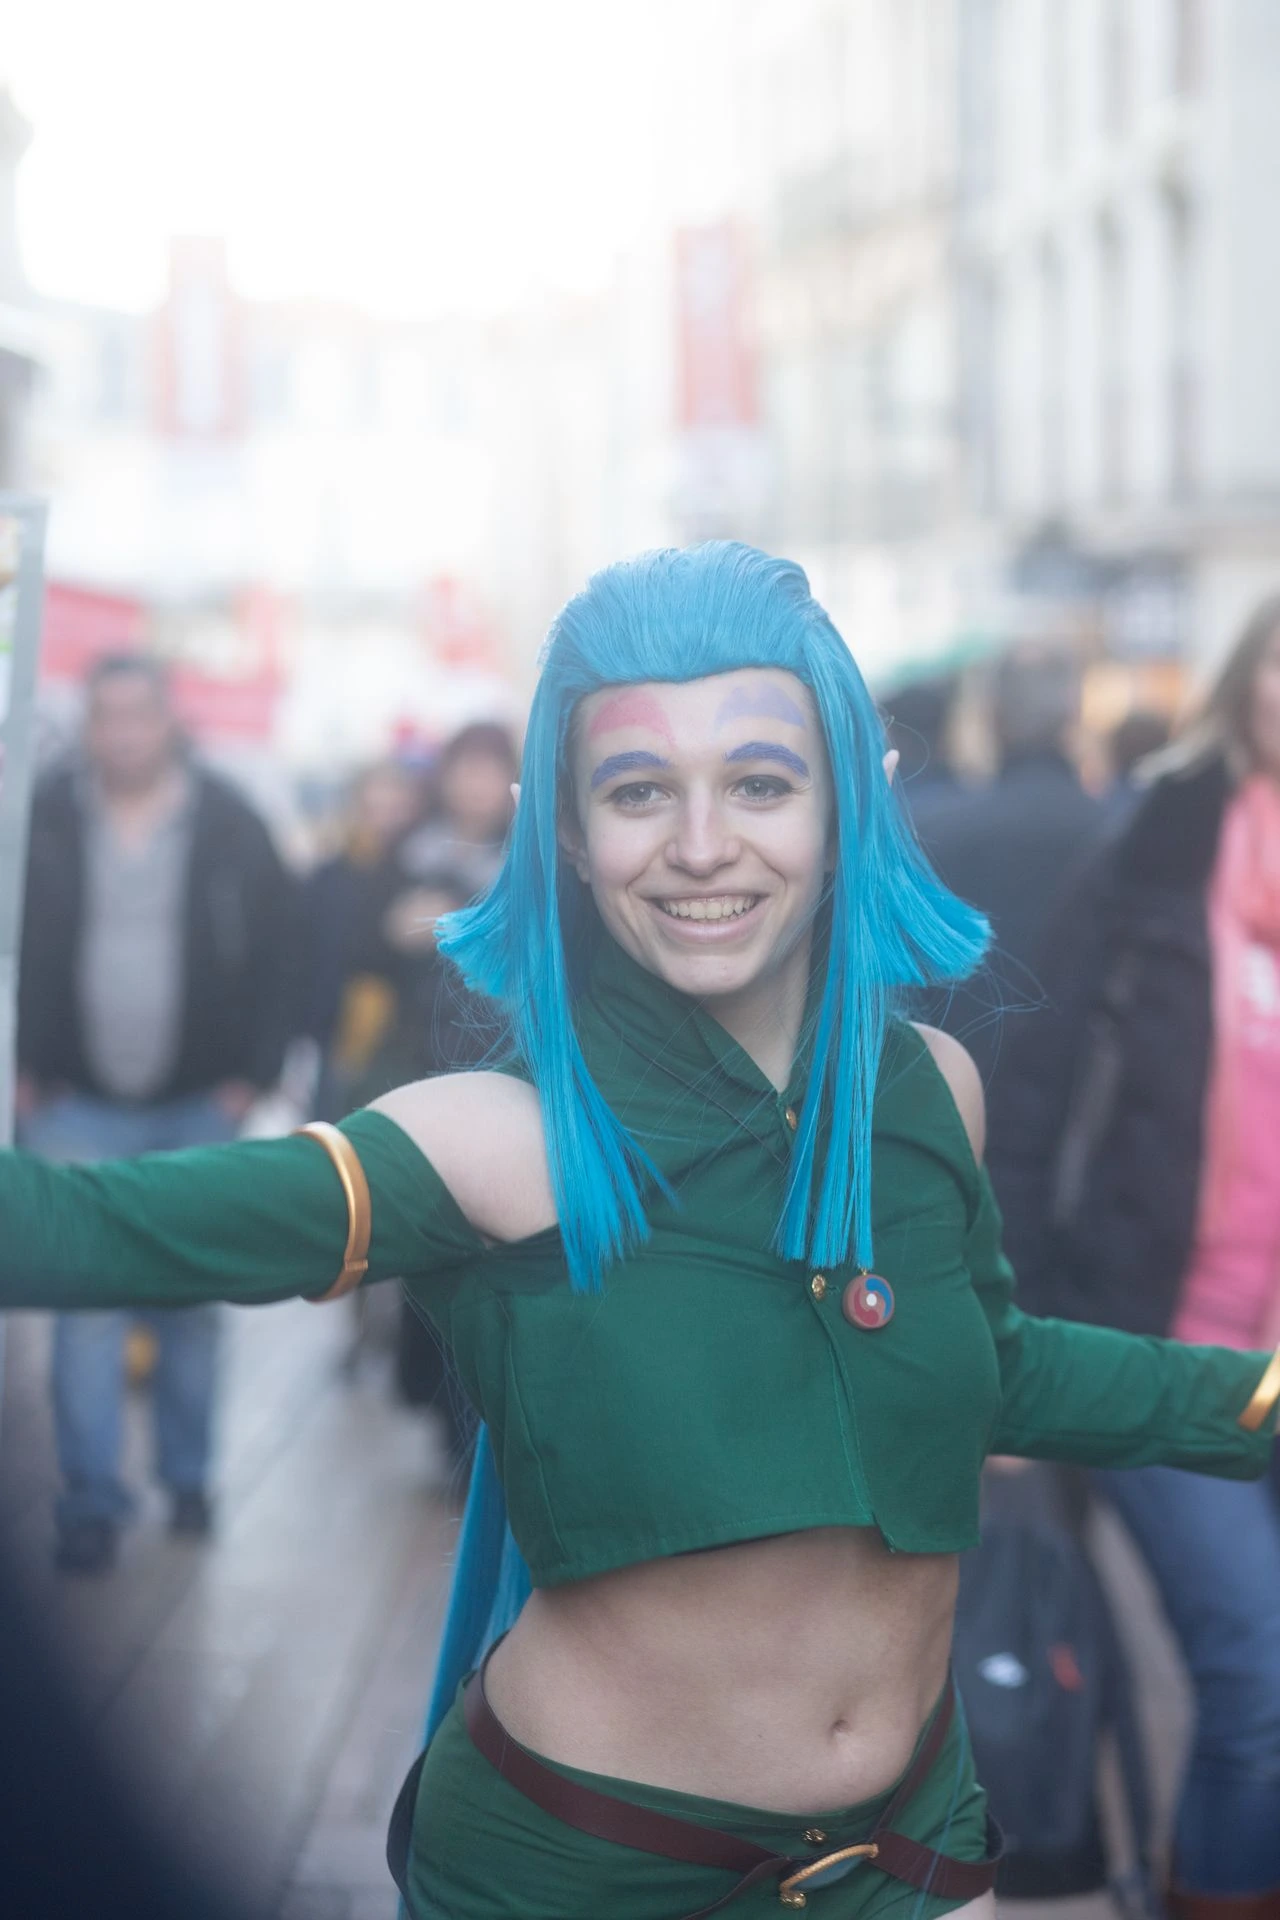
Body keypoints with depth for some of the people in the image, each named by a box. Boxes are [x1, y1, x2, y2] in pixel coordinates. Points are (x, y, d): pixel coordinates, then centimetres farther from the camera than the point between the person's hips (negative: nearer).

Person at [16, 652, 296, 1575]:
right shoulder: (46, 820, -6)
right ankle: (92, 1499, 3)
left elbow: (273, 953, -1)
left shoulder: (231, 828, -5)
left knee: (192, 1301, 12)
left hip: (198, 1106, 1)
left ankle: (189, 1478, 26)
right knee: (87, 1302, -2)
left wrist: (252, 1072, -5)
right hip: (77, 1105, -1)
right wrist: (20, 1069, -4)